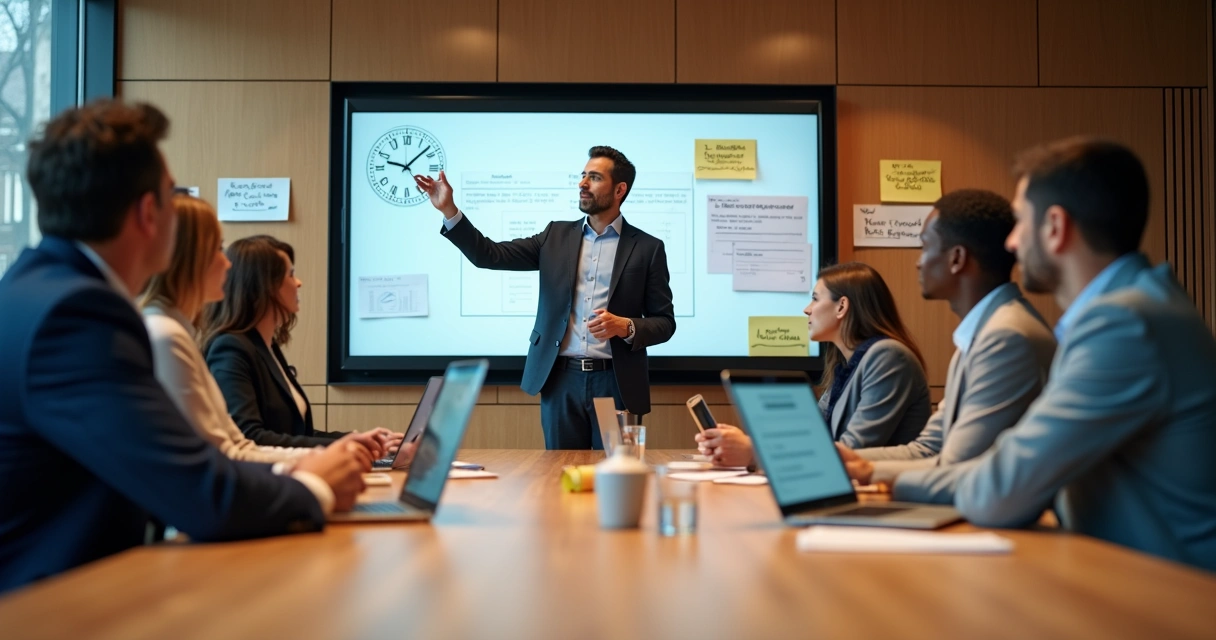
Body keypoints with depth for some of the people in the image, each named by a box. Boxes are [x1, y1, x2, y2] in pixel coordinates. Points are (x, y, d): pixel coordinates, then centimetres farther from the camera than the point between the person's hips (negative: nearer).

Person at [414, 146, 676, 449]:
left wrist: (626, 326, -16)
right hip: (561, 381, 3)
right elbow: (491, 255, 4)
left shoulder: (647, 247, 3)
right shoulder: (557, 236, 11)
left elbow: (665, 323, 3)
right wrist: (448, 209, -5)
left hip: (616, 384, -2)